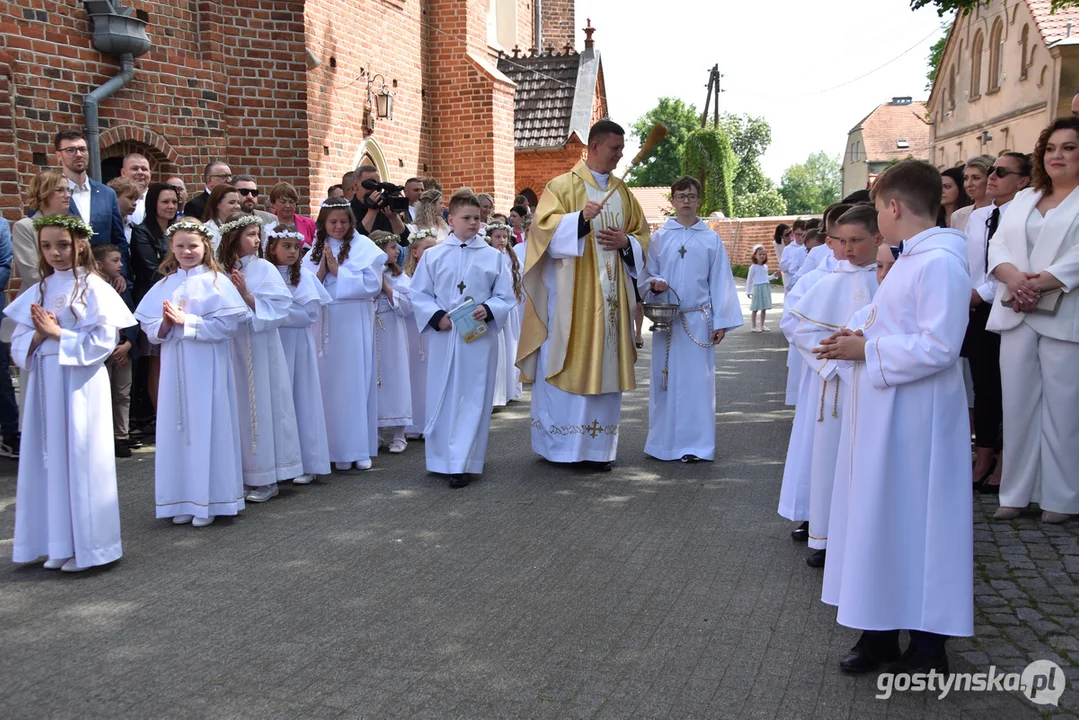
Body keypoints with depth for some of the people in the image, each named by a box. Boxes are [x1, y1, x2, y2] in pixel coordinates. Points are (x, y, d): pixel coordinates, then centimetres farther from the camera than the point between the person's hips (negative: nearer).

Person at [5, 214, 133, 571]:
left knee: (80, 458, 0)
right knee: (50, 458, 9)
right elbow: (18, 345, 10)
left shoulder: (94, 288, -6)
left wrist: (58, 333, -15)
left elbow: (102, 342, -13)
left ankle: (87, 545, 11)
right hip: (45, 383, 6)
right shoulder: (38, 292, 11)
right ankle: (59, 543, 19)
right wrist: (38, 335, -10)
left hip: (80, 384, -6)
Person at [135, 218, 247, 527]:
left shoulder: (215, 281, -4)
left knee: (207, 429, 1)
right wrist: (165, 325, -12)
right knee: (177, 429, 8)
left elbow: (227, 325, -13)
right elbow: (150, 328, 9)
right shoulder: (165, 285, 10)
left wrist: (186, 321, -14)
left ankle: (209, 501, 11)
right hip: (175, 367, 5)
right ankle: (182, 500, 18)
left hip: (206, 367, -4)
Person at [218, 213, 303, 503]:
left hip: (259, 348, -3)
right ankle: (243, 475, 18)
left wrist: (246, 294, -18)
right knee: (237, 408, 6)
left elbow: (278, 307, -10)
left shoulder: (264, 269, -2)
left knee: (260, 407, 2)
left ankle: (266, 479, 12)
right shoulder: (220, 270, 5)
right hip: (230, 347, 3)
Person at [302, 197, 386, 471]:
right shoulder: (316, 251, 13)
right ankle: (333, 447, 12)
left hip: (355, 323, -3)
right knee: (329, 384, 4)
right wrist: (323, 268, -9)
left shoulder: (363, 246, 1)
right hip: (325, 323, 3)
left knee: (356, 382, -1)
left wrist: (337, 270, -9)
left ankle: (359, 447, 7)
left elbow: (372, 284, -10)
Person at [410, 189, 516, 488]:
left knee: (472, 399, -1)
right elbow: (420, 294, 4)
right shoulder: (433, 256, 4)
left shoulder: (492, 256, 4)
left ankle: (463, 463, 2)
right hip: (443, 337, 1)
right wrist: (437, 316, -12)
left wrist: (488, 310, -15)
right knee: (442, 398, 7)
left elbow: (505, 296, 4)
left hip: (479, 337, -1)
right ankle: (441, 458, 19)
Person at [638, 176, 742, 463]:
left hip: (699, 320, -1)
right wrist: (654, 284, -14)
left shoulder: (711, 239, 4)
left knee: (697, 379, 1)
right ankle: (663, 441, 15)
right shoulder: (659, 238, 6)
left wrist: (721, 322, -2)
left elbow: (720, 282, 4)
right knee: (664, 378, 5)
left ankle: (695, 443, 9)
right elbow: (645, 275, 10)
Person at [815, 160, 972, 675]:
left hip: (915, 420, -10)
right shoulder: (910, 260, 14)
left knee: (916, 522, 1)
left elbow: (937, 347, -24)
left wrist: (867, 349, -17)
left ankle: (929, 647, 17)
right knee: (879, 517, 14)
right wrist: (861, 339, 6)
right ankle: (881, 632, 26)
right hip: (882, 415, 10)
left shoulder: (940, 262, -18)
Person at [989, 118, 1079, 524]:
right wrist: (1013, 276, -10)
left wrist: (1040, 284, -20)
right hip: (1017, 316, 5)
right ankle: (1017, 492, 14)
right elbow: (998, 245, 9)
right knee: (1018, 403, 6)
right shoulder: (1023, 199, 19)